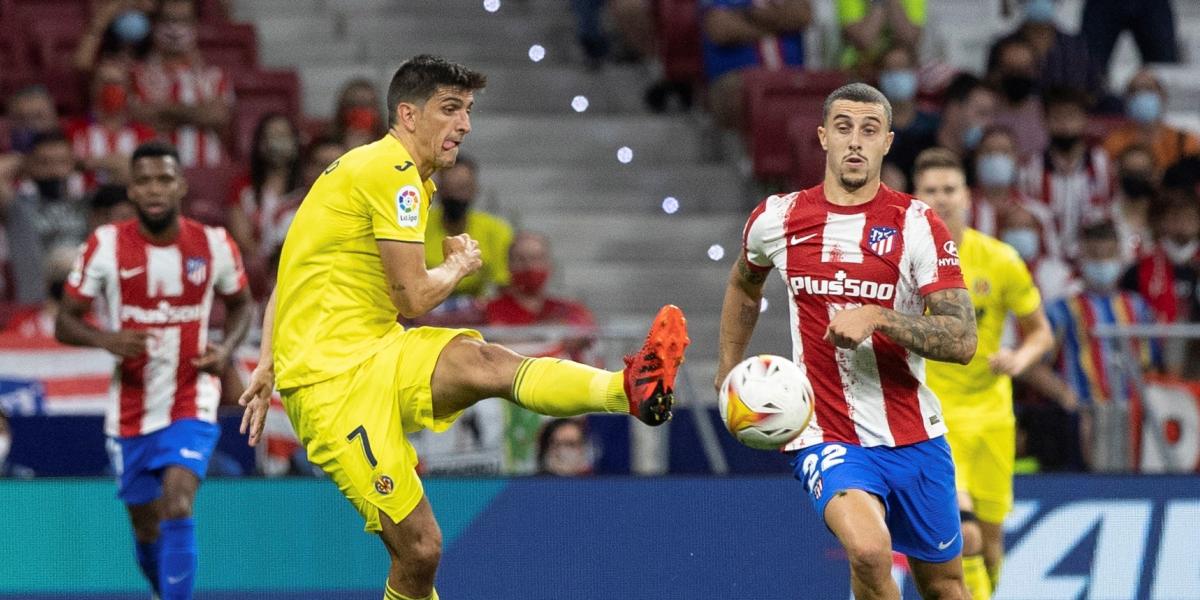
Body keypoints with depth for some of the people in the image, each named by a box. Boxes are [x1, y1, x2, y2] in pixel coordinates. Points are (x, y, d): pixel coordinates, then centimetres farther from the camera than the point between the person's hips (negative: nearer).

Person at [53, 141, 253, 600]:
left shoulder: (214, 244, -5)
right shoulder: (106, 245, -8)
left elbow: (241, 304, 14)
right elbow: (65, 321, -3)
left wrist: (227, 348, -6)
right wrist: (106, 339, -24)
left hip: (191, 403, -2)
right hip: (131, 407, 2)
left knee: (178, 507, -23)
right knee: (146, 526, 13)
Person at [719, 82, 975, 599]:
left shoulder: (917, 224, -6)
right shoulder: (777, 219, 0)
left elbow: (962, 341, -13)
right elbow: (744, 284, 25)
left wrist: (878, 317, -25)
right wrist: (729, 367, 24)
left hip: (914, 438, 1)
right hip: (826, 436, -1)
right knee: (869, 550, -29)